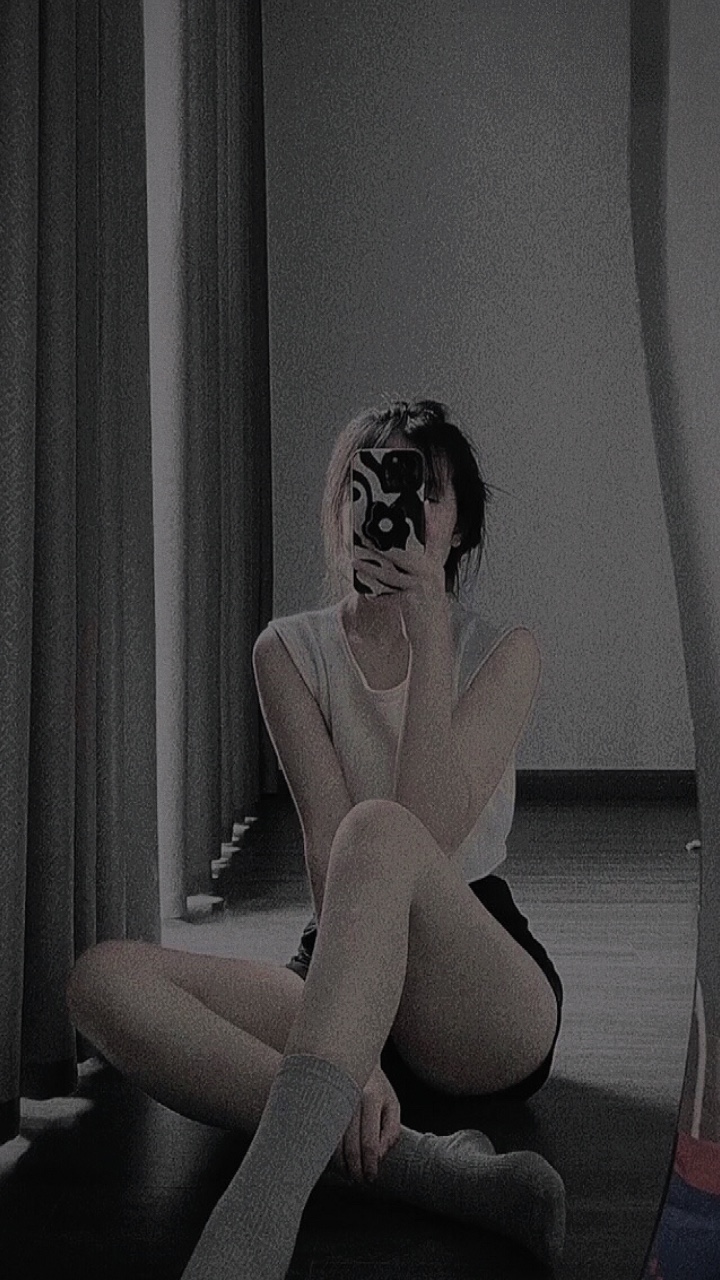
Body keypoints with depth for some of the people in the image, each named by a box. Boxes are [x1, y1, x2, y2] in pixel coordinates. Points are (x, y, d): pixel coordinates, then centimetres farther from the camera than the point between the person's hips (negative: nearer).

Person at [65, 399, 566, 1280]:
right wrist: (356, 1050, -26)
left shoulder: (502, 652, 1)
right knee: (104, 978, -26)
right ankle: (425, 1165, -37)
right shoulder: (290, 651, 3)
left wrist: (428, 631, -17)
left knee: (379, 829, -36)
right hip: (344, 979, 3)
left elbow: (430, 837, -17)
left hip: (484, 990, -2)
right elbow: (328, 853, -12)